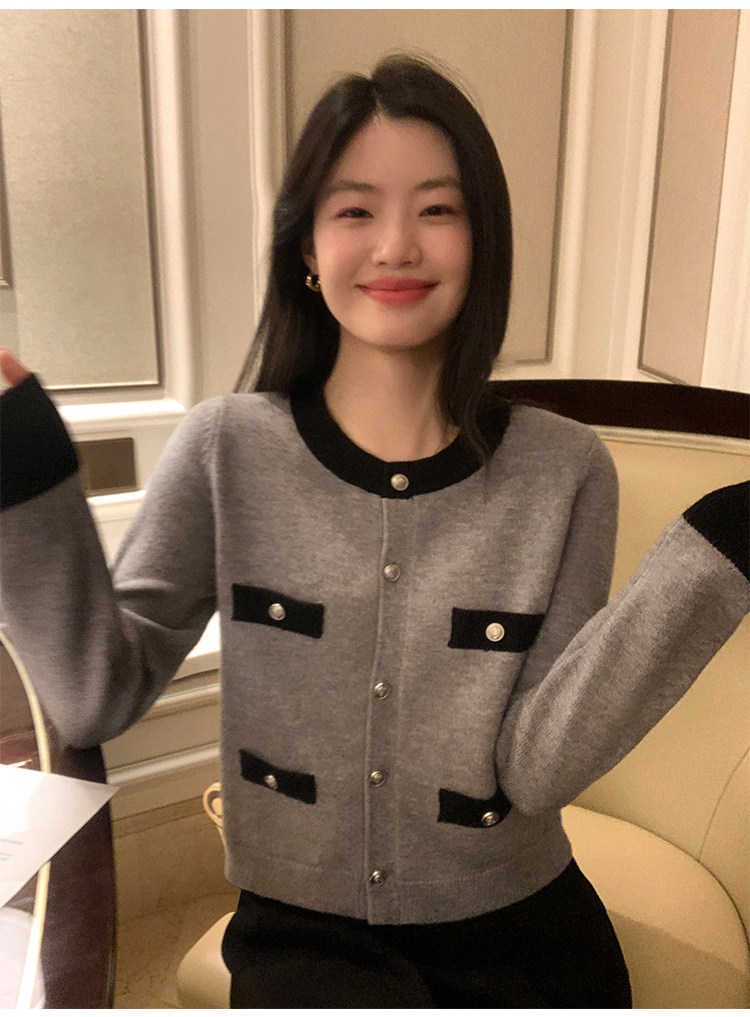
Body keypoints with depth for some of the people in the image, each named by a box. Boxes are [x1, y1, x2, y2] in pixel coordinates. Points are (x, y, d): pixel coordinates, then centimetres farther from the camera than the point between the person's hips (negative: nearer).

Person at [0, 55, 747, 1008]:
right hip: (302, 926, -1)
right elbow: (96, 697, -10)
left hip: (514, 927, 2)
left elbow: (535, 766, -13)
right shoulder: (227, 450, -8)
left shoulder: (563, 471, -9)